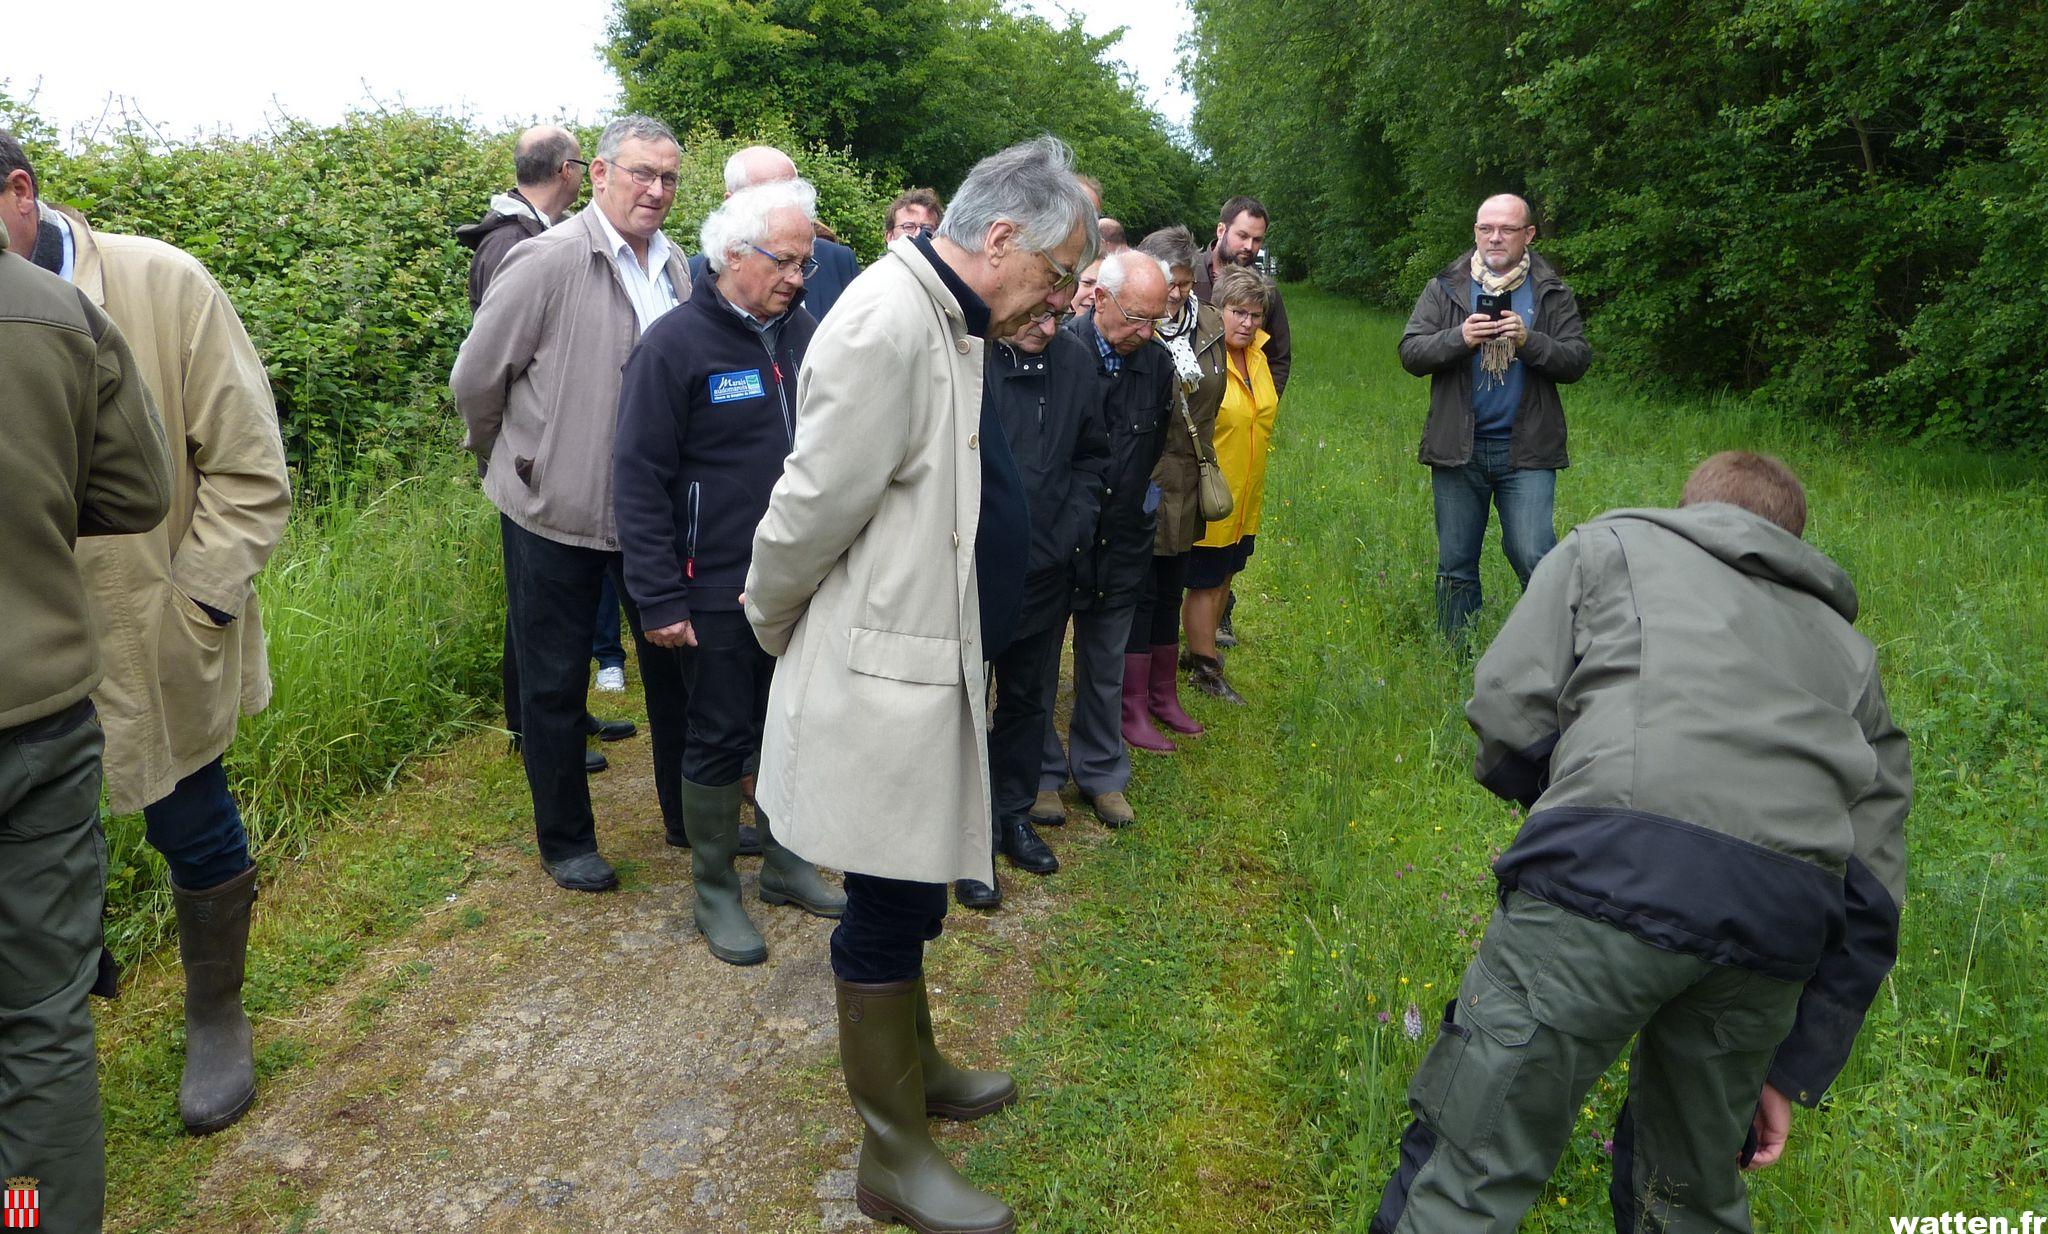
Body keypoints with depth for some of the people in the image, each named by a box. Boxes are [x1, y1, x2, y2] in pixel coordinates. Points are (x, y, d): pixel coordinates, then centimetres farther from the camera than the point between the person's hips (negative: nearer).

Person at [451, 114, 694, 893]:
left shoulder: (674, 268, 3)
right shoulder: (548, 261, -14)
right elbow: (476, 378, -8)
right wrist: (509, 459, 5)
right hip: (557, 509, -5)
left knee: (675, 661, 15)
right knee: (555, 682, 8)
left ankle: (688, 817, 32)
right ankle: (564, 842, 26)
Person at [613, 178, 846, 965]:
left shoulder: (803, 333, 5)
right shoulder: (675, 345, -11)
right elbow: (638, 479, -12)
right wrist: (658, 599, -15)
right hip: (718, 591, -5)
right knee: (719, 739, 7)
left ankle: (784, 862, 35)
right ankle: (714, 891, 25)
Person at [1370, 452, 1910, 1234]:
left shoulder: (1613, 541, 24)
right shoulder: (1845, 644, 33)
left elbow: (1506, 717, 8)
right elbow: (1870, 900, 26)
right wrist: (1793, 1070, 30)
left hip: (1617, 870, -5)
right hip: (1785, 922, 5)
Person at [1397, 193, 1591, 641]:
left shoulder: (1553, 293, 5)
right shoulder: (1445, 289, 6)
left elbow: (1577, 360, 0)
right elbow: (1410, 352, -2)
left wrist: (1529, 341, -17)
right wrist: (1460, 338, -18)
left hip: (1526, 452, -1)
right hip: (1458, 449, 1)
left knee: (1537, 561, -9)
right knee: (1455, 566, 9)